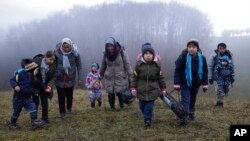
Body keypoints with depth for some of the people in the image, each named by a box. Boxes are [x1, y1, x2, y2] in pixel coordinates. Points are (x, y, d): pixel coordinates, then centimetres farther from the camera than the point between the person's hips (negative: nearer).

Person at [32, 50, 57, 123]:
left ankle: (45, 118, 26)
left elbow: (53, 77, -10)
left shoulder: (54, 65, -13)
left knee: (45, 103, 8)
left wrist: (50, 86, -26)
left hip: (45, 87, 2)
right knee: (35, 102, 0)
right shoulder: (36, 60, -19)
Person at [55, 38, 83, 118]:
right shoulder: (57, 52, -15)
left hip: (71, 78, 1)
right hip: (60, 78, -1)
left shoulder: (75, 53, -14)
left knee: (69, 94, 16)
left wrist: (80, 78, -6)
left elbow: (79, 66, -5)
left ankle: (69, 108, 40)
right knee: (61, 95, 1)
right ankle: (62, 112, 16)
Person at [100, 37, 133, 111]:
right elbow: (103, 65, 10)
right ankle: (112, 106, 27)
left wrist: (130, 75, -11)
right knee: (110, 93, 2)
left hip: (120, 77, -2)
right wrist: (101, 74, 21)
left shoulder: (121, 51, -15)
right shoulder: (106, 53, -5)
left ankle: (121, 102, 28)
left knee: (119, 92, -5)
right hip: (109, 77, 2)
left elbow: (127, 63, -11)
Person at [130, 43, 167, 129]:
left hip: (152, 91, -1)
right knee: (142, 106, 12)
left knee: (149, 107, -3)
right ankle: (147, 118, 38)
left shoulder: (157, 65, -3)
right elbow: (135, 77, 1)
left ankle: (148, 122, 12)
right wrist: (133, 88, -3)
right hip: (141, 91, 1)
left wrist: (163, 88, 9)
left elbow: (160, 78, 5)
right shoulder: (139, 65, -5)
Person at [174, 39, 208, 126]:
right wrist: (176, 83, -15)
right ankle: (184, 117, -11)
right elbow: (177, 71, -12)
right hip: (185, 83, -3)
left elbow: (205, 72, 2)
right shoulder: (183, 57, -16)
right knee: (185, 100, -11)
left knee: (193, 99, 18)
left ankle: (191, 113, 36)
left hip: (196, 83, 3)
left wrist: (205, 84, 0)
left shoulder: (202, 58, -7)